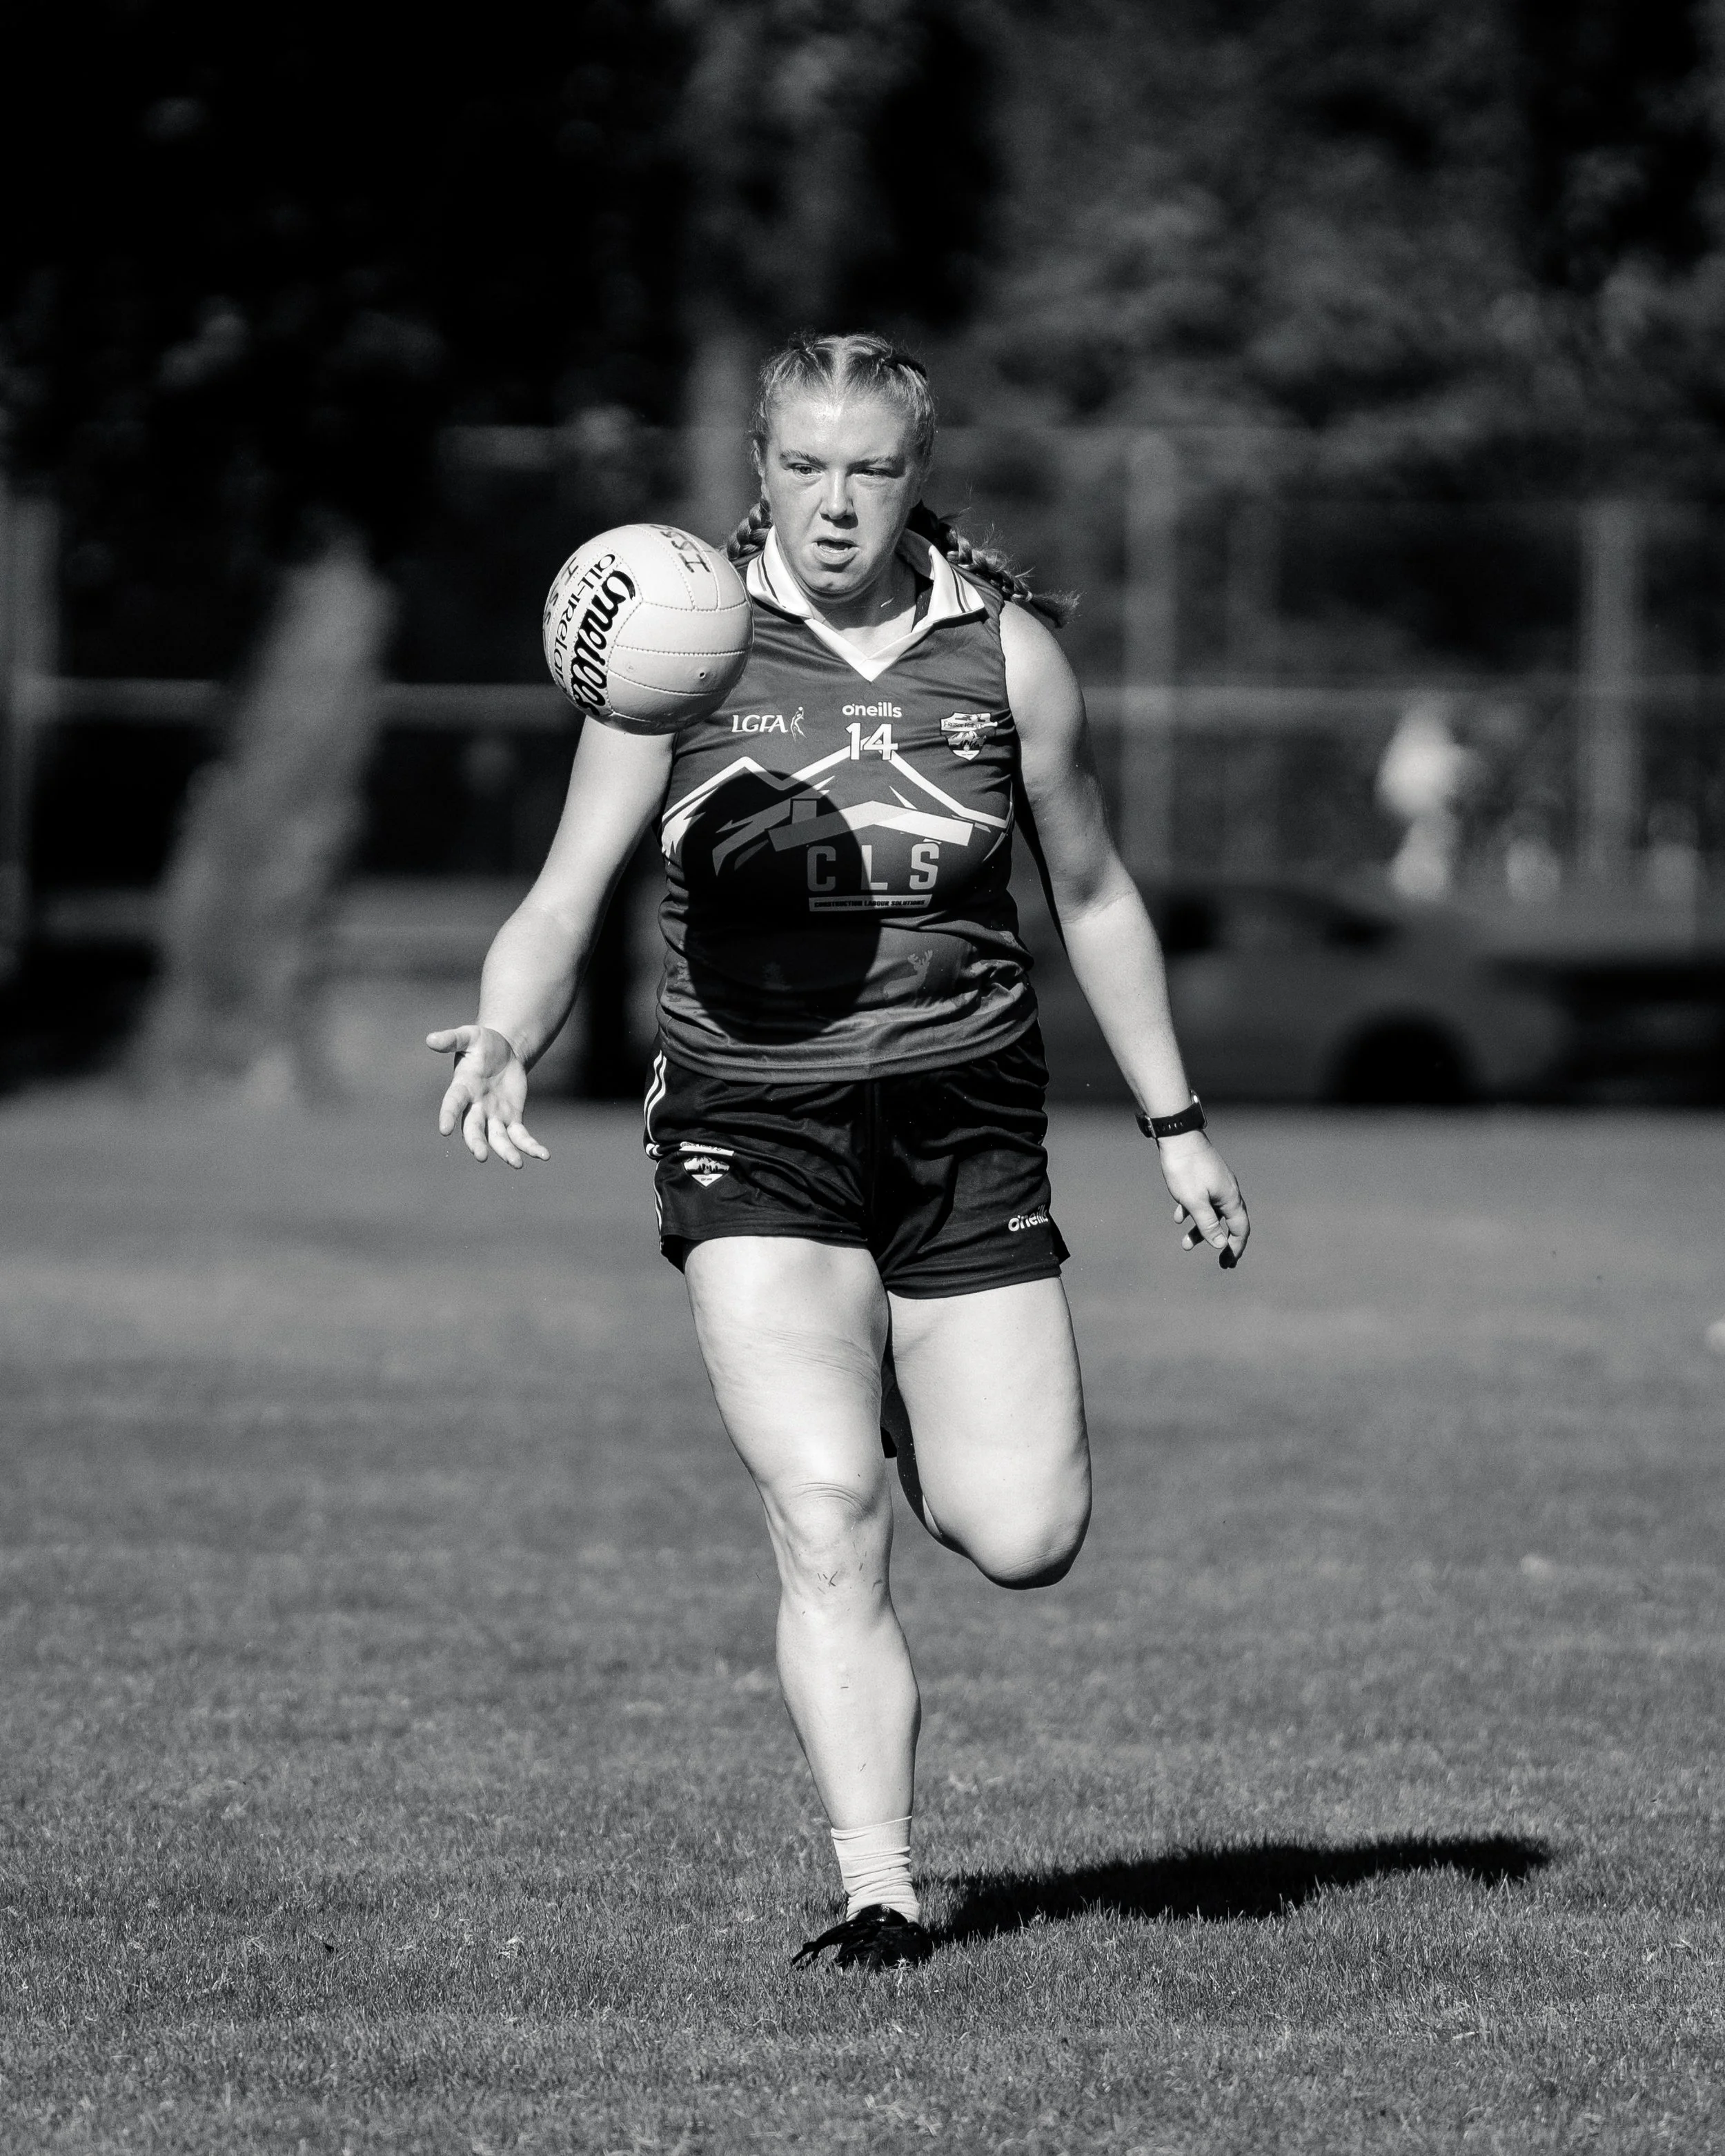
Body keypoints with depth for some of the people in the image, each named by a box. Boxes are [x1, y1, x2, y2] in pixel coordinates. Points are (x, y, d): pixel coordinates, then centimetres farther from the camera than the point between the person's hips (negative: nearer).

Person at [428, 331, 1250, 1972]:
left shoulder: (1004, 645, 2)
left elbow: (1091, 894, 15)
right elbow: (564, 901, -5)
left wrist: (1174, 1125, 16)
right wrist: (505, 1042, -26)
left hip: (965, 1125, 2)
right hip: (749, 1137, -2)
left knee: (1024, 1538, -4)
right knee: (828, 1524, -17)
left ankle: (897, 1408, 31)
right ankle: (877, 1895, -11)